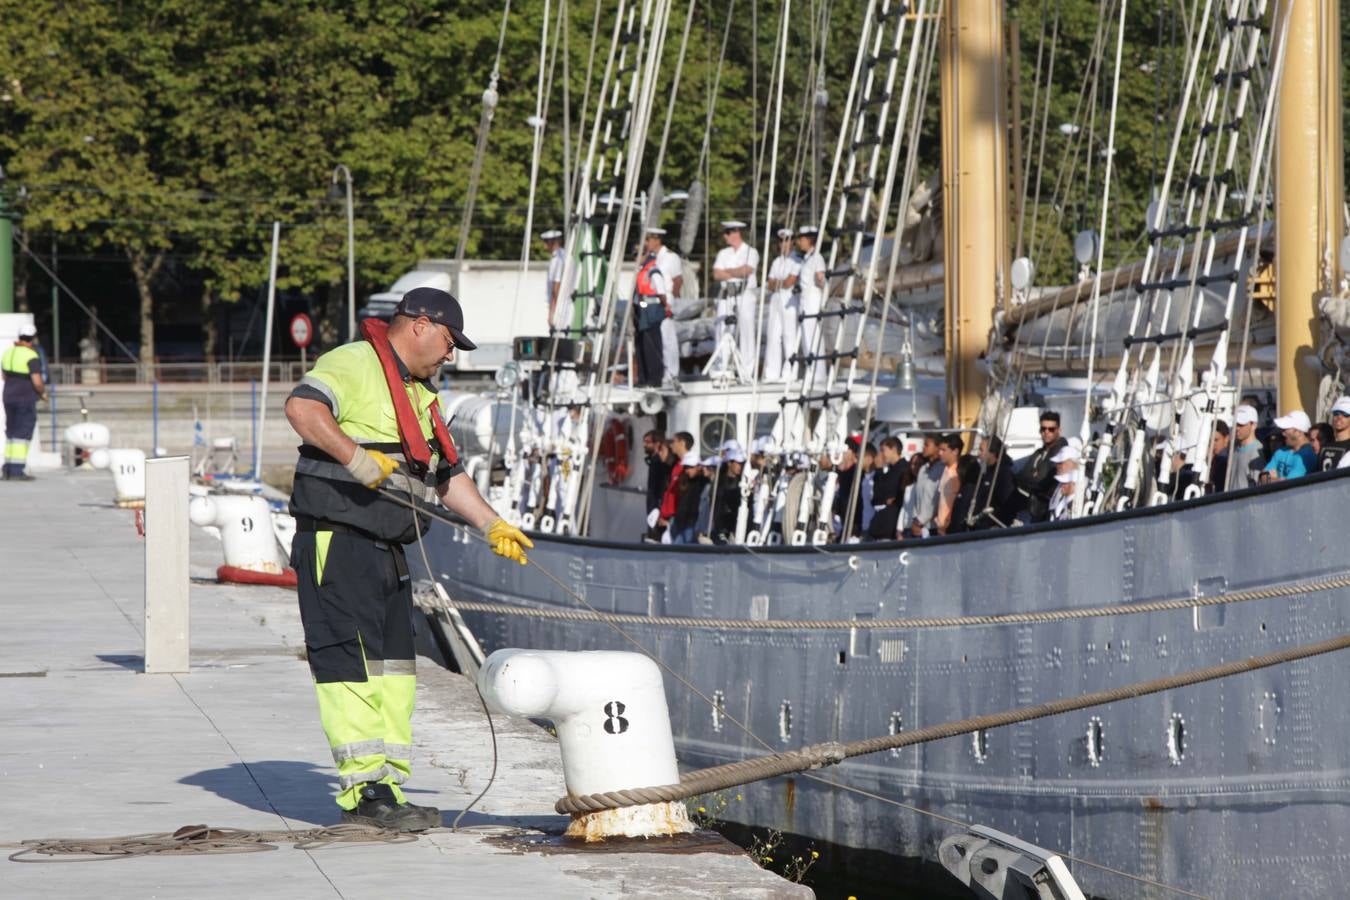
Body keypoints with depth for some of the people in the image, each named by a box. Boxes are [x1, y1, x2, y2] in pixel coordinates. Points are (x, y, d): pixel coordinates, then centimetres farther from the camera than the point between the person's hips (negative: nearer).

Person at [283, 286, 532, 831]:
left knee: (394, 669, 8)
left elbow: (447, 476, 27)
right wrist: (356, 457, -31)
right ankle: (366, 790, -14)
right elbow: (302, 408, -24)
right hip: (336, 541, -10)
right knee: (350, 664, -11)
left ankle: (386, 789, 12)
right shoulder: (354, 364, -7)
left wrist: (492, 526, 17)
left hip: (386, 550, 10)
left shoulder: (420, 396, 24)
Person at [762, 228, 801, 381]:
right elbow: (771, 285, 12)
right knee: (773, 334, 3)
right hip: (775, 300, 7)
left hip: (790, 301, -7)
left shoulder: (796, 261, -3)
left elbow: (790, 282, -12)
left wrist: (777, 283, 3)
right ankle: (772, 373, 3)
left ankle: (789, 372, -9)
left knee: (789, 334, -9)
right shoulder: (777, 262, 20)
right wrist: (782, 283, -6)